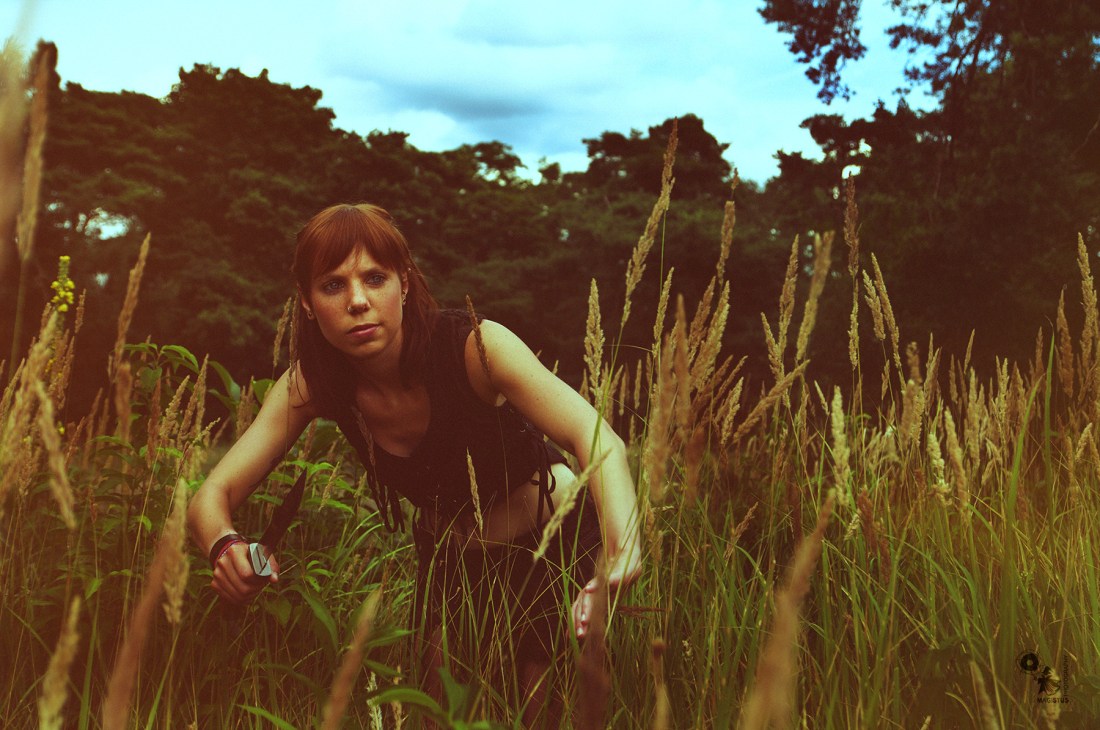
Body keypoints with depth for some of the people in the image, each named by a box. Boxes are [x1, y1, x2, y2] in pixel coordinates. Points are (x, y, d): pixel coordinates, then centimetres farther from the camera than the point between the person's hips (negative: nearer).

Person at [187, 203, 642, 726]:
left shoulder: (473, 346, -30)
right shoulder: (310, 384, -17)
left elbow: (594, 434, -44)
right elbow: (212, 495, -19)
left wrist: (622, 555, -63)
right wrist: (226, 548, -43)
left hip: (554, 538, -3)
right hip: (448, 559, 4)